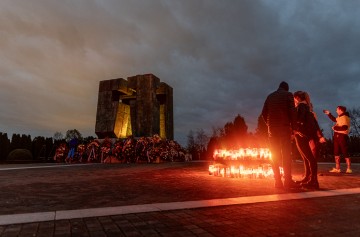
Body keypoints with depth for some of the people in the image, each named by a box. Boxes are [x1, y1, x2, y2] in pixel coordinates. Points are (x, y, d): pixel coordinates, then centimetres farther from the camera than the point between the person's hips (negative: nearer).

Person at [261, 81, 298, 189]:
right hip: (284, 127, -3)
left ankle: (278, 181, 4)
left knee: (275, 155, 4)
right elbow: (292, 111, -8)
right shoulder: (288, 94, 4)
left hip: (272, 128, 3)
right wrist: (292, 126, -2)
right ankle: (288, 180, -3)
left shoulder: (270, 96, 15)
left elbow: (264, 113, 8)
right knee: (286, 154, -1)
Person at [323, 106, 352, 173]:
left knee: (345, 153, -6)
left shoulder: (345, 117, -14)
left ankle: (349, 169, 0)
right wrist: (328, 114, 35)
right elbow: (334, 119, 38)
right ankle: (337, 168, 14)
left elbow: (345, 127, -27)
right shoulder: (339, 117, 15)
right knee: (336, 153, 9)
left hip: (342, 136, -9)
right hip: (337, 136, 9)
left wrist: (335, 128, -15)